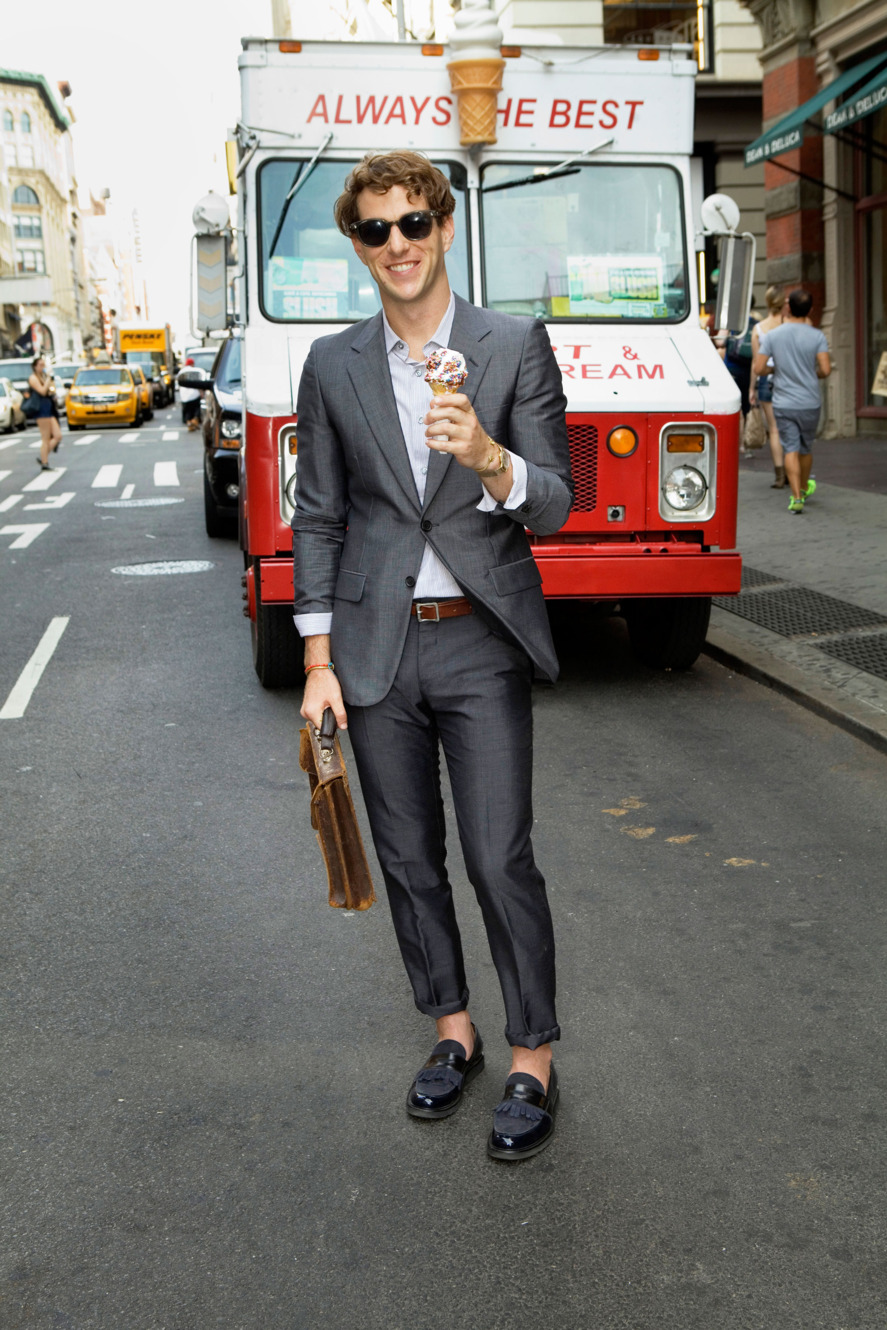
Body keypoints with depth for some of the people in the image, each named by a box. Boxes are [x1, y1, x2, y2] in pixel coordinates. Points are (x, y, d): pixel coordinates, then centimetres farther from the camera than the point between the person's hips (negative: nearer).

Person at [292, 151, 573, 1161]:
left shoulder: (516, 347, -2)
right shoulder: (333, 365, 6)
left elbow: (552, 507, -6)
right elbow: (317, 516, 8)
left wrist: (485, 453, -27)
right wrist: (318, 659, 3)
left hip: (481, 646, -3)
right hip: (375, 649, 3)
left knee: (500, 860, -3)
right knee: (408, 858, 12)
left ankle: (532, 1061, 14)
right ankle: (453, 1030, 31)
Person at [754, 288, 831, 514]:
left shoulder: (772, 336, -5)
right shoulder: (817, 336, -7)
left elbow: (758, 368, -7)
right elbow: (826, 370, -13)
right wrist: (812, 374, 10)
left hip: (783, 404, 0)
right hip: (810, 402, 1)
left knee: (791, 449, -1)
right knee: (806, 448, 18)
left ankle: (796, 497, -11)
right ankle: (804, 488, 37)